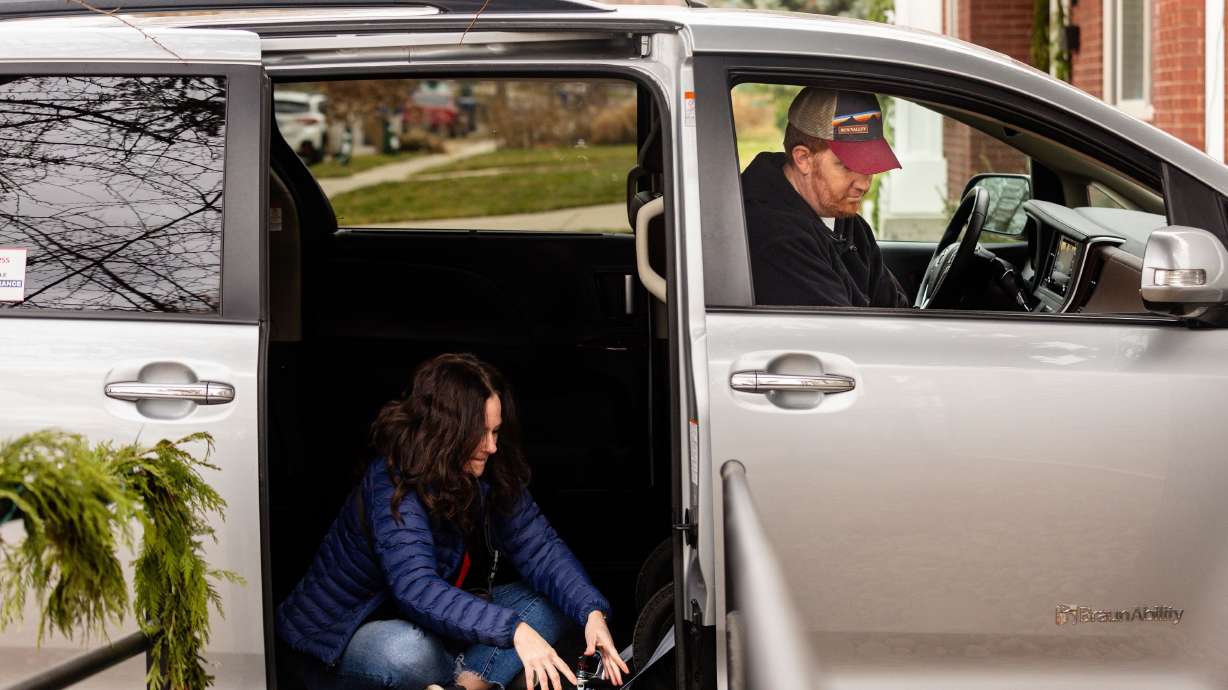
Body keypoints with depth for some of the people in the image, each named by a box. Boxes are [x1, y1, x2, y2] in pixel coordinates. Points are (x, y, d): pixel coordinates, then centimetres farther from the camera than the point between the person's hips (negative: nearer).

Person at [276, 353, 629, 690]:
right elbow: (416, 588, -40)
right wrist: (513, 630, -50)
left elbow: (542, 548, -9)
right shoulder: (393, 487, -28)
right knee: (409, 652, -41)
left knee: (549, 602, -8)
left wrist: (592, 611, -27)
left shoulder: (491, 476, -6)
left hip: (427, 628, 7)